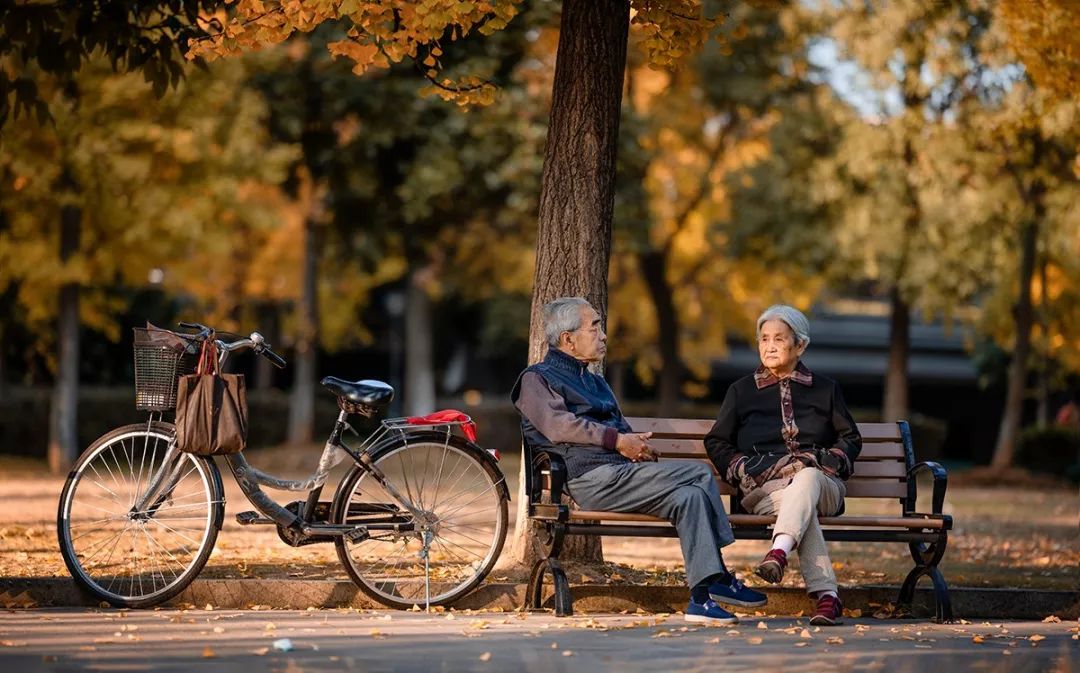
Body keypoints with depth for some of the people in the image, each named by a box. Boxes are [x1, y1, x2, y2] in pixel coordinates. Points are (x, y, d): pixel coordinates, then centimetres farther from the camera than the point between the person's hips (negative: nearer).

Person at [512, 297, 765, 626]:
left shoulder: (596, 382, 34)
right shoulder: (537, 379, 7)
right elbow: (559, 425, -10)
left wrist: (637, 445, 4)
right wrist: (618, 440, -15)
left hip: (621, 471, 8)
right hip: (591, 479, -8)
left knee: (690, 495, -18)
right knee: (700, 474, -20)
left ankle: (702, 596, -24)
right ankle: (719, 578, -20)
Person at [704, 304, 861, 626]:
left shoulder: (825, 389, 21)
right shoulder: (742, 390, 21)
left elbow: (851, 439, 21)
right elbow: (717, 442, 19)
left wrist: (827, 460, -1)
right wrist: (747, 468, 0)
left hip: (822, 483, 1)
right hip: (765, 488, -1)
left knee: (807, 477, -40)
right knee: (801, 502, -38)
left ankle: (779, 552, -65)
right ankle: (826, 595, -53)